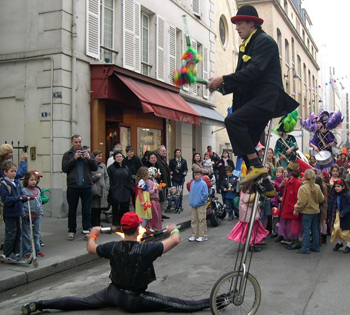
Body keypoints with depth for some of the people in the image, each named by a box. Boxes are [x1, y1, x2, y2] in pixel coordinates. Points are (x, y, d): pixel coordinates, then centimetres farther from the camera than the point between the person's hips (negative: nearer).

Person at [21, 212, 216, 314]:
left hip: (114, 293, 4)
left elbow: (91, 248, 8)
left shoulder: (113, 248, -10)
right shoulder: (146, 249, -22)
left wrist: (93, 234, 28)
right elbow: (175, 240, -17)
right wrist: (174, 229, 6)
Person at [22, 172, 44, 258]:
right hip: (28, 215, -5)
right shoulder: (23, 191, -9)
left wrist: (41, 212, 12)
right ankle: (27, 251, 13)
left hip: (37, 215, 6)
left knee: (37, 233, 13)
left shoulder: (37, 190, 10)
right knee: (26, 234, 3)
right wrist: (24, 214, -15)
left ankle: (38, 250, 22)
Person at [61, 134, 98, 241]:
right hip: (72, 186, -1)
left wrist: (89, 158, -12)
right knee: (72, 210, 8)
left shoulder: (88, 153, 10)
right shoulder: (67, 155, 6)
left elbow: (95, 168, 3)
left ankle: (86, 230, 12)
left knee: (87, 210, 5)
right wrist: (74, 158, -13)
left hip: (86, 186, 1)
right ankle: (71, 231, 17)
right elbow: (64, 168, -7)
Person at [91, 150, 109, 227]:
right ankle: (94, 226, 4)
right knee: (94, 210, -4)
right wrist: (97, 176, -9)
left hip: (102, 191, 5)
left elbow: (106, 177, 16)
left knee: (99, 210, 9)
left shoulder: (103, 166, 15)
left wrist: (106, 188, 6)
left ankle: (98, 225, 18)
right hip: (94, 191, -5)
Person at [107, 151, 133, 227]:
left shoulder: (126, 168, 16)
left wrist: (130, 188, 7)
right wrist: (110, 189, -12)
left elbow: (130, 180, 17)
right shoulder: (111, 168, 1)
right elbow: (109, 181, -5)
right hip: (115, 193, -4)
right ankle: (116, 224, 8)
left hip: (125, 193, 4)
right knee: (115, 209, 1)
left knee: (125, 209, 4)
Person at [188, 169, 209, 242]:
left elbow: (205, 195, -12)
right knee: (194, 220, 11)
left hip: (201, 205, -6)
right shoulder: (192, 183, 7)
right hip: (193, 205, 6)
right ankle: (194, 235, 21)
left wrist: (200, 200, -14)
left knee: (201, 220, -1)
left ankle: (203, 236, 8)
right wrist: (190, 201, 6)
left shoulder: (203, 184, -10)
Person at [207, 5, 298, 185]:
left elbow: (253, 71, -21)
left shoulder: (264, 41, -7)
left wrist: (223, 79, -20)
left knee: (232, 120, -27)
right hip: (254, 99, 9)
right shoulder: (245, 46, 19)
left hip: (267, 98, -9)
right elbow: (241, 76, 16)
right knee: (245, 145, 6)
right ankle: (263, 184, 15)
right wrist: (221, 85, -1)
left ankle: (257, 165, -20)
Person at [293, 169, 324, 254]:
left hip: (307, 212, -6)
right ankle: (316, 247, 23)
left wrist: (296, 210, -5)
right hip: (316, 211, 6)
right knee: (315, 229, 15)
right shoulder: (317, 187, -1)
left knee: (306, 230, -1)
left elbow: (301, 202, -19)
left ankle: (305, 249, 2)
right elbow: (321, 199, 8)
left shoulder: (303, 188, -18)